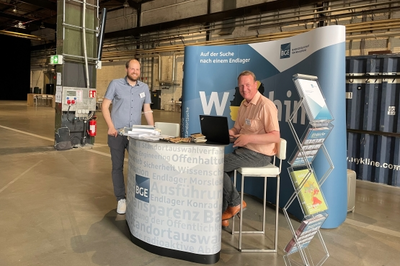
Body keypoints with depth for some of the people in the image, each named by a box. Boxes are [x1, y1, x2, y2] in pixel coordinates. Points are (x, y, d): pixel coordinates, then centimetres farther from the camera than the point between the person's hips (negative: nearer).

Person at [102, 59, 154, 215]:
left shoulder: (144, 87, 7)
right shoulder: (115, 84, -2)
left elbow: (147, 110, 12)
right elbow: (105, 106, -2)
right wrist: (111, 127, -13)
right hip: (117, 133, -2)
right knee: (117, 167, 5)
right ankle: (121, 199, 17)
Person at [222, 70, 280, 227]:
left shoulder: (265, 105, -16)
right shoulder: (244, 104, 12)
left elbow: (275, 137, -22)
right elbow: (237, 129, 18)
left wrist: (249, 138, -29)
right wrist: (227, 133, -5)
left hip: (258, 155, -9)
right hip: (243, 150, 9)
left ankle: (235, 203, 5)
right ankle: (221, 214, 6)